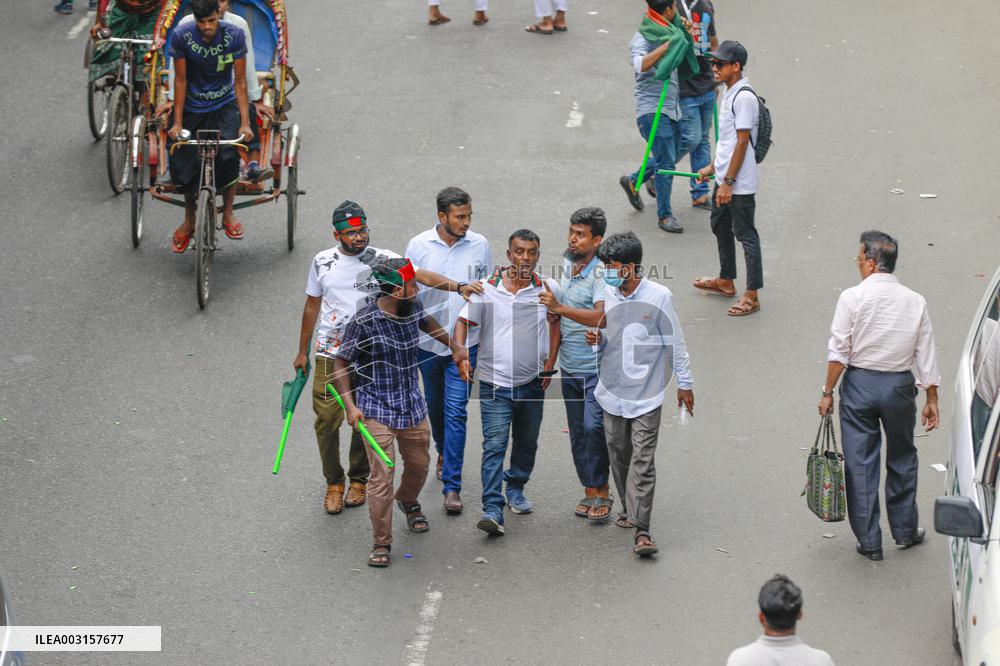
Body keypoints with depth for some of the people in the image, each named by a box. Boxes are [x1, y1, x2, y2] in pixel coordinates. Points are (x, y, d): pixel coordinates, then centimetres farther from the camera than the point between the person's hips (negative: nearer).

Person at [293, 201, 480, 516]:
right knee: (327, 420, -1)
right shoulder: (323, 262, 3)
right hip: (329, 352, 1)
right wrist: (302, 352, 17)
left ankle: (359, 479, 25)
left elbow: (420, 275, -17)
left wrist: (458, 287, -33)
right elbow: (312, 306, 13)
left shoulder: (382, 259, -5)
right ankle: (334, 483, 15)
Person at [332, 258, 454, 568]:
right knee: (381, 476, -11)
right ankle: (381, 543, 0)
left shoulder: (413, 308, -1)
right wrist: (350, 405, -19)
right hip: (377, 411, -6)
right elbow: (340, 364, -11)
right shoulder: (365, 322, -19)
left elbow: (426, 322, 26)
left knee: (419, 464, 19)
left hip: (412, 407, 6)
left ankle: (408, 501, 53)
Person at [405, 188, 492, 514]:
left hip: (465, 342, -1)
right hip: (428, 340, 2)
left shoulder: (479, 245, -5)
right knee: (435, 405, 19)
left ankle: (452, 485, -6)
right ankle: (444, 451, 48)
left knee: (456, 411, -8)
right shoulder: (418, 246, -6)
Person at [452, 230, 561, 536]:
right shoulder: (487, 288, -8)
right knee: (494, 444, -13)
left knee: (527, 442, 19)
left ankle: (516, 489, 43)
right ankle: (492, 510, -17)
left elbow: (555, 322, 13)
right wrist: (459, 349, -24)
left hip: (533, 382, 3)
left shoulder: (548, 288, -2)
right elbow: (463, 322, -4)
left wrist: (550, 363, 7)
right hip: (495, 383, -3)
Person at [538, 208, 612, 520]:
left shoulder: (601, 273, -16)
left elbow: (599, 317, -30)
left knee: (594, 427, -16)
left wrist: (559, 307, -33)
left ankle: (602, 491, -6)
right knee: (578, 433, 10)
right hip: (569, 365, 8)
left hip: (596, 368, -7)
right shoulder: (567, 266, 9)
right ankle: (590, 491, 19)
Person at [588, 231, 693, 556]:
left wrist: (684, 384, 5)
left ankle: (642, 530, -11)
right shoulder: (605, 295, 2)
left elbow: (675, 343, -1)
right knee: (619, 456, 14)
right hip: (613, 392, 5)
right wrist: (595, 338, -9)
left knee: (643, 461, -9)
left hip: (646, 394, -5)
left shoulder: (658, 297, -10)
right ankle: (630, 510, 33)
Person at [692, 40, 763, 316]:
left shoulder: (744, 97, -21)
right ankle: (726, 281, 39)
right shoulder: (730, 93, 9)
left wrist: (728, 182, -21)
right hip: (725, 176, 10)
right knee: (720, 226, 23)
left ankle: (752, 296, 4)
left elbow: (742, 142, -22)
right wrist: (713, 167, 22)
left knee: (746, 236, -3)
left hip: (740, 183, -10)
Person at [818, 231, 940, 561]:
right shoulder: (915, 302, -1)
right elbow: (926, 356, 2)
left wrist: (828, 392, -2)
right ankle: (905, 530, 28)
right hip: (900, 385, 3)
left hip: (859, 384, -2)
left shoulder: (852, 298, -11)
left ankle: (869, 541, 9)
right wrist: (931, 400, 9)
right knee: (902, 459, 20)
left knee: (860, 463, 5)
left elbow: (839, 351, -11)